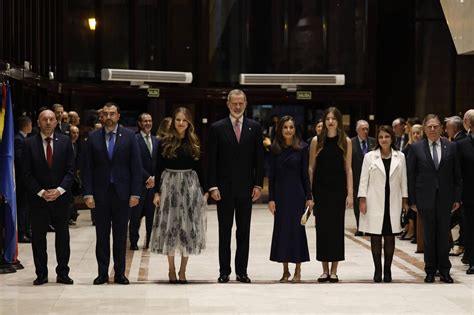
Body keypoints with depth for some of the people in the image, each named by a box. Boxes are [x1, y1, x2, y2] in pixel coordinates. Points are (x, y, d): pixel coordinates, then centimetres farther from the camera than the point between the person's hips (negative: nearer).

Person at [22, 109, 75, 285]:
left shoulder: (65, 141, 2)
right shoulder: (30, 143, -2)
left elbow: (70, 170, 0)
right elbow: (27, 173, -3)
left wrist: (59, 190, -12)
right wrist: (41, 192, -11)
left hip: (61, 196, 1)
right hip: (38, 198, -1)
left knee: (63, 236, 5)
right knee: (38, 237, 3)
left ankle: (63, 273, 13)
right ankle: (41, 274, 11)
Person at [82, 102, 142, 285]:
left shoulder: (129, 136, 2)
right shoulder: (93, 137, 4)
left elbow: (136, 166, 0)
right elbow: (87, 168, 2)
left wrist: (135, 193, -6)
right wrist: (88, 193, -5)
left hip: (122, 193, 0)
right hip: (100, 193, 1)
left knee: (120, 235, 6)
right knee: (102, 235, 5)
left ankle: (120, 273, 13)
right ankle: (102, 273, 11)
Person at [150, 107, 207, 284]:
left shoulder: (194, 143, 5)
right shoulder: (165, 142, 0)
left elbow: (199, 168, 7)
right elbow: (159, 168, 1)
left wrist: (204, 191, 3)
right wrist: (157, 192, -5)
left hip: (190, 186, 2)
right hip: (169, 185, -1)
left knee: (188, 227, 2)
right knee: (169, 226, 2)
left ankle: (183, 270, 11)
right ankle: (171, 269, 13)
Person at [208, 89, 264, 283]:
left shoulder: (255, 127, 6)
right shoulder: (217, 128, 1)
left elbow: (259, 158, 6)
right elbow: (212, 160, -1)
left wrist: (258, 184, -1)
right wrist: (213, 186, -8)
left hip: (246, 187, 1)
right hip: (224, 188, -1)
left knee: (244, 231, 5)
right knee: (224, 231, 5)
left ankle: (242, 271, 11)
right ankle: (224, 271, 10)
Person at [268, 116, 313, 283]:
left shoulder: (302, 148, -1)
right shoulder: (275, 149, 3)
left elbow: (305, 173, 0)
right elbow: (271, 175, 3)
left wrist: (309, 196, -3)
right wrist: (271, 198, -2)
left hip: (296, 193, -2)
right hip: (280, 193, 2)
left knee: (297, 228, 1)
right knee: (281, 229, 3)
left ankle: (297, 270, 9)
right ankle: (285, 270, 12)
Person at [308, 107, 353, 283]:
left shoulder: (346, 142, 3)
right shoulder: (317, 141, 4)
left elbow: (348, 169, 2)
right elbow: (311, 168, 5)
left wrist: (350, 193, -4)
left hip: (338, 189, 0)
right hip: (320, 188, 1)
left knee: (337, 227, 2)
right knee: (322, 227, 3)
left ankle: (334, 270, 10)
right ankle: (325, 270, 11)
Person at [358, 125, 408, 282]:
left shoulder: (400, 157, 7)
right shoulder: (369, 157, 3)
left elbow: (403, 180, 9)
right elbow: (364, 180, 2)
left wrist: (405, 200, 5)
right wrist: (362, 200, -4)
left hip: (393, 202, 1)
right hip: (375, 203, -1)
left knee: (390, 237, 2)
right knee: (375, 237, 0)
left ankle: (387, 270, 9)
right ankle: (377, 270, 7)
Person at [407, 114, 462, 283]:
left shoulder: (451, 147, 3)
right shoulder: (416, 148, 0)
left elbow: (457, 174, 5)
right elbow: (411, 175, 1)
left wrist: (457, 198, 1)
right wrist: (412, 200, -3)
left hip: (445, 198, 1)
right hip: (425, 198, -1)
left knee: (444, 234, 4)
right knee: (429, 235, 5)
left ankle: (444, 271, 14)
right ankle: (430, 271, 14)